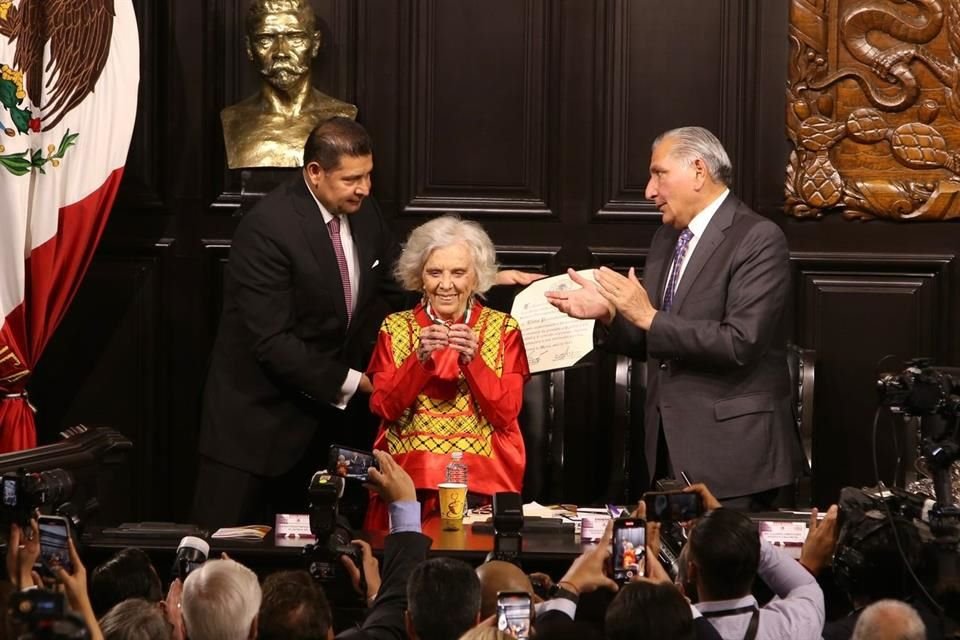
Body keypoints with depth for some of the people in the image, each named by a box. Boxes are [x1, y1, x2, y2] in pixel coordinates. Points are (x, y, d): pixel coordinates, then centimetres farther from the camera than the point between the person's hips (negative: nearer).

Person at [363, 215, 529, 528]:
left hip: (482, 480, -1)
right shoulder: (395, 327, 10)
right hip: (409, 478, 1)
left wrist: (473, 360, -15)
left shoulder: (503, 329, 8)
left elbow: (506, 414, -1)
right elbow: (383, 408, 0)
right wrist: (419, 358, -14)